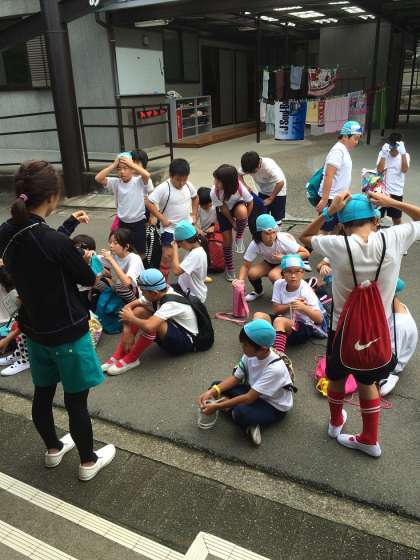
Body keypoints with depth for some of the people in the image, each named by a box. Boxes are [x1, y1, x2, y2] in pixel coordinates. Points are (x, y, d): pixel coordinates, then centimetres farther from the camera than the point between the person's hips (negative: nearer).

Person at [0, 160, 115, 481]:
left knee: (43, 393, 23)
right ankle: (89, 462, 30)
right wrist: (84, 262, 6)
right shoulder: (56, 243, -29)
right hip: (68, 332, -7)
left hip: (34, 328, 7)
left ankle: (53, 449, 46)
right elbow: (88, 279, -14)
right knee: (76, 400, 10)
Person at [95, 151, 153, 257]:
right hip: (123, 223, 4)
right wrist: (113, 165, -15)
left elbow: (147, 175, -35)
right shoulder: (116, 182, -3)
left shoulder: (139, 182, -13)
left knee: (140, 252, 12)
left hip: (138, 222, -3)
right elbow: (98, 178, -12)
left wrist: (131, 164, -24)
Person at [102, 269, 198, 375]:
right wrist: (127, 331, -16)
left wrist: (131, 318, -25)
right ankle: (118, 356, -10)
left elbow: (149, 326, -45)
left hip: (186, 341, -8)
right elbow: (129, 306, -4)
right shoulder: (155, 295, -10)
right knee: (138, 311, -10)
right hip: (170, 335, 8)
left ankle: (131, 359, -14)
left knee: (152, 323, -35)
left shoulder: (171, 303, -32)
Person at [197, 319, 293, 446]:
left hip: (274, 407, -8)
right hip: (254, 393, 8)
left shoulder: (275, 368, -34)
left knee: (240, 413, -37)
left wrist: (217, 406, -29)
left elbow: (249, 398, -32)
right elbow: (235, 378, -5)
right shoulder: (251, 354, -15)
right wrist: (212, 391, -19)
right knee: (216, 385, -5)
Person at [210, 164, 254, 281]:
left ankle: (239, 237, -11)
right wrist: (232, 222, -12)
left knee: (241, 211, -38)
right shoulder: (214, 192, -34)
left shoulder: (240, 188, -36)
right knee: (227, 239, -2)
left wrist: (243, 220, -12)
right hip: (223, 212, 1)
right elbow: (223, 208, -19)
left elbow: (250, 203, -18)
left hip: (237, 206, -1)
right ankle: (229, 268, 18)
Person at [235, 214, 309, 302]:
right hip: (270, 262, 3)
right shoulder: (255, 245, -26)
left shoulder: (283, 240, -33)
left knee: (273, 275, -34)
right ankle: (258, 291, 10)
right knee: (252, 273, -24)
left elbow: (306, 253, -25)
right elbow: (246, 265, -19)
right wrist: (240, 281, -38)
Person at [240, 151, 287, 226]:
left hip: (278, 192, -5)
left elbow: (281, 183, -36)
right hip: (263, 191, 5)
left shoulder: (269, 166, -36)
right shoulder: (248, 166, -21)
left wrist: (270, 198, -30)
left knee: (276, 218, -3)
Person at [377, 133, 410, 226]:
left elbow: (404, 170, -22)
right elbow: (379, 170, -16)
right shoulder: (383, 153, -4)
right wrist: (384, 154, -26)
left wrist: (403, 153, -29)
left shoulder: (405, 155, -5)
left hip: (396, 192, 0)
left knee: (396, 218, 11)